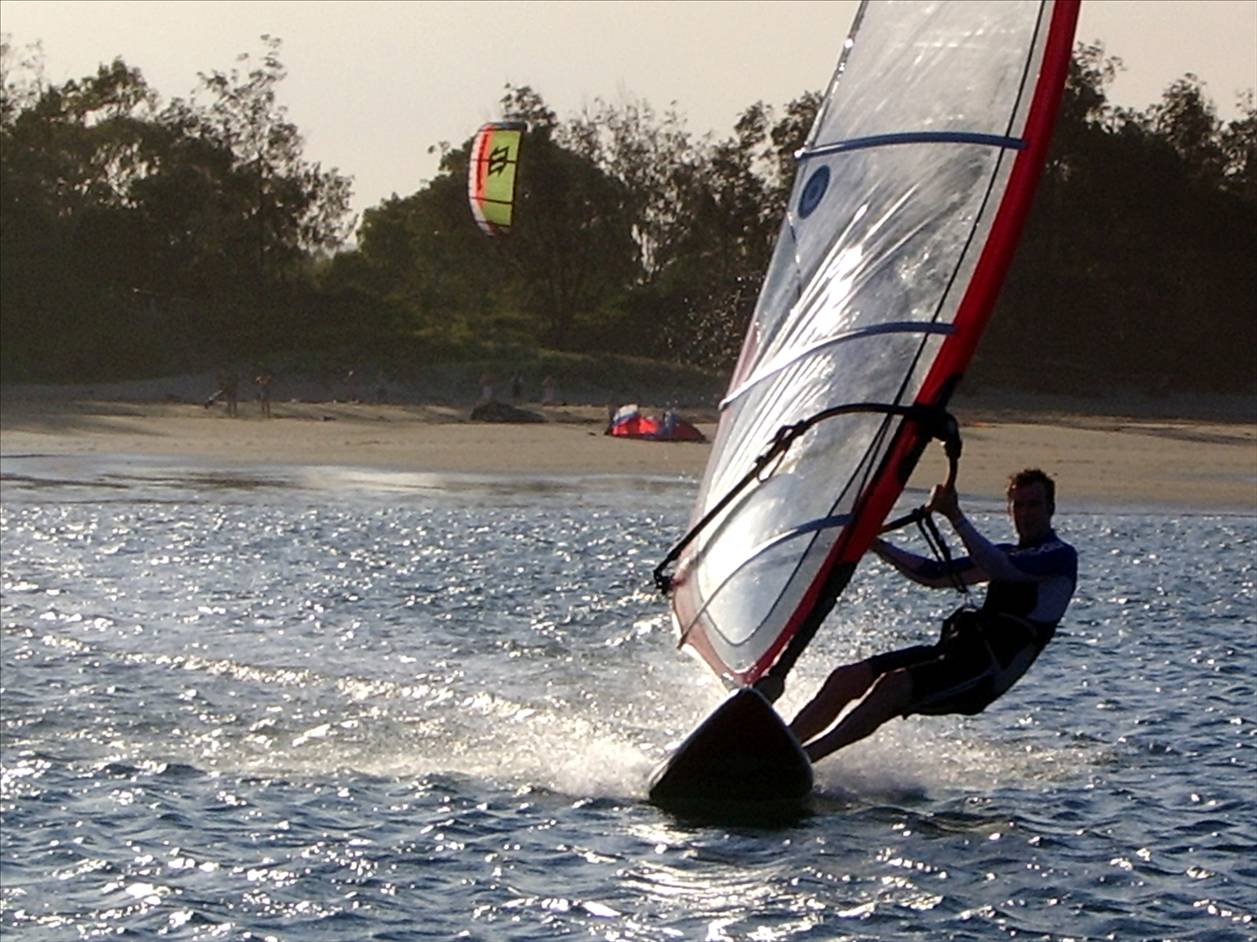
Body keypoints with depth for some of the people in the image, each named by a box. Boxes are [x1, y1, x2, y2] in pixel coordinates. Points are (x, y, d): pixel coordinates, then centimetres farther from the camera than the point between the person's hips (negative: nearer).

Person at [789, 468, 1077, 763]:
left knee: (894, 684, -29)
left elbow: (1001, 570, -20)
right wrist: (877, 545, 14)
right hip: (955, 649, 8)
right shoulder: (1007, 553, 24)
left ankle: (796, 763, -34)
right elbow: (937, 576, 23)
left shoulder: (1060, 556, -2)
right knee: (846, 679, -5)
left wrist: (955, 517, -22)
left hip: (991, 668, -8)